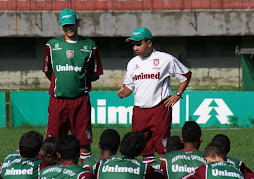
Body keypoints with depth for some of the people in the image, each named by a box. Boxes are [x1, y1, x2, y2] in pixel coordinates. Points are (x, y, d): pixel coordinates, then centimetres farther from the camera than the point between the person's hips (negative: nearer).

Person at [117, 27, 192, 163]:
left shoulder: (166, 59, -3)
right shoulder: (133, 63, 12)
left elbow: (186, 75, 7)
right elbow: (129, 86, 19)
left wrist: (177, 95, -1)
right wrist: (123, 93, -3)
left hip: (160, 109, -5)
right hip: (139, 110, 5)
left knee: (162, 148, -7)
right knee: (144, 148, 4)